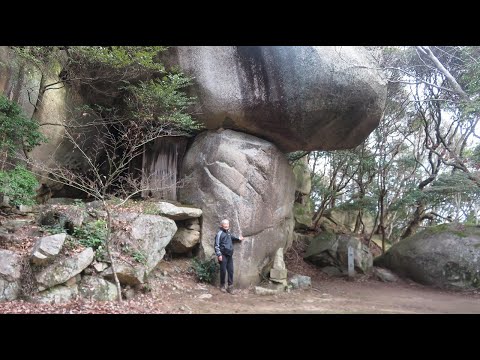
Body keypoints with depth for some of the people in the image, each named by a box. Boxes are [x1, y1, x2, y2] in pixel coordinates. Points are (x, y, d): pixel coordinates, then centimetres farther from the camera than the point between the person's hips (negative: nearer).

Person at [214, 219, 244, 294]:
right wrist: (219, 255, -17)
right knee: (223, 271, -1)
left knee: (230, 271, 4)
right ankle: (222, 286, 15)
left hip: (230, 255, 7)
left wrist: (238, 238, 39)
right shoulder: (220, 233, -10)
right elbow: (216, 245, -12)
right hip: (223, 255, -7)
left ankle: (230, 287, 10)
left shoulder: (228, 232, 12)